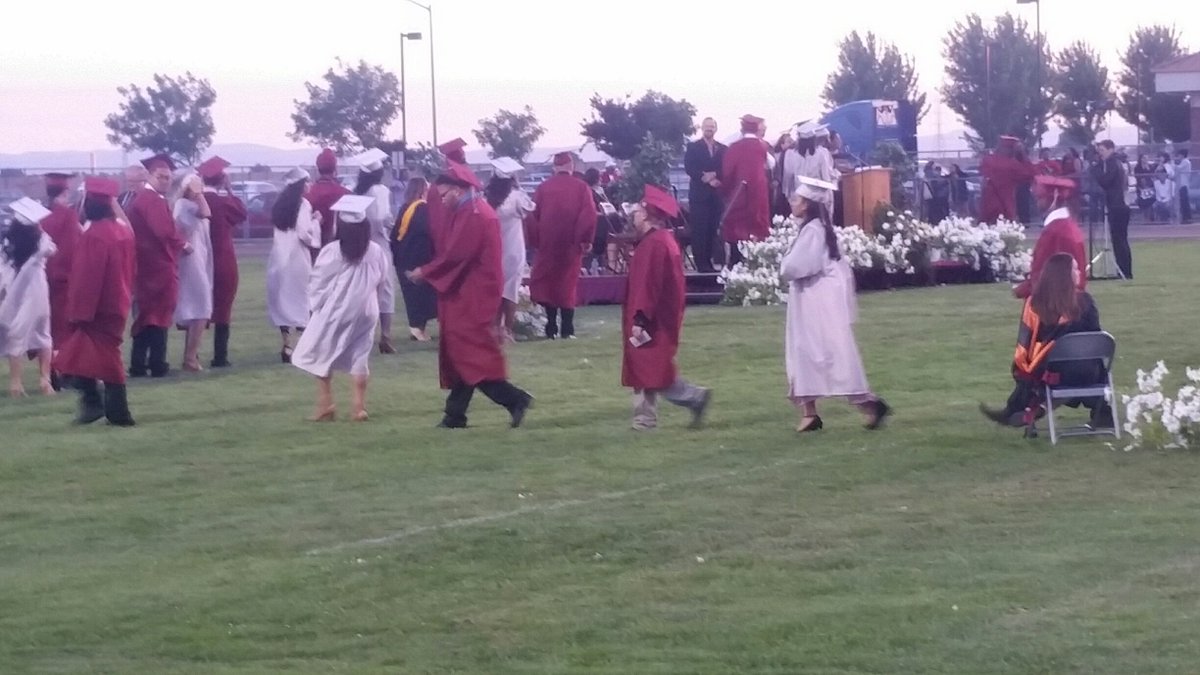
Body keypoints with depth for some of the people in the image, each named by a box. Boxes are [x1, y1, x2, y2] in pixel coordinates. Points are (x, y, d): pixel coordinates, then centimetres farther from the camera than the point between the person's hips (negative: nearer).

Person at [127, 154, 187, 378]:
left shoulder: (140, 198, 15)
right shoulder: (154, 200, -16)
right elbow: (165, 231, -23)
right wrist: (182, 245, -8)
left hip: (145, 266, 9)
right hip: (160, 266, -9)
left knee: (146, 315, 12)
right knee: (160, 316, -3)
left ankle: (138, 364, 11)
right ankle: (157, 364, -2)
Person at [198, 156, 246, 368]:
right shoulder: (224, 201, -15)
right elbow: (242, 214, 2)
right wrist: (230, 190, 1)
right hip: (223, 262, -4)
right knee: (222, 309, 3)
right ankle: (219, 357, 2)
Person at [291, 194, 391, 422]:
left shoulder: (331, 252, -16)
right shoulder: (376, 251, -7)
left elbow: (316, 283, -9)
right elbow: (383, 280, 7)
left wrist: (316, 304, 7)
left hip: (334, 312, -3)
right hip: (366, 312, 3)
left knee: (322, 357, 9)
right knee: (360, 358, 10)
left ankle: (325, 406, 6)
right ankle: (359, 407, 7)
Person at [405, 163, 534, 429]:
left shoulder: (473, 216, -18)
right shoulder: (469, 212, 15)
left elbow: (455, 255, -19)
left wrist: (424, 272, -8)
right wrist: (429, 271, 6)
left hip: (472, 295, -10)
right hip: (467, 292, 10)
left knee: (470, 353, -11)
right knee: (459, 353, 10)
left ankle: (514, 398, -12)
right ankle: (455, 415, 12)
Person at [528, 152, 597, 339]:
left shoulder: (543, 187, 0)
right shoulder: (581, 187, -3)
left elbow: (534, 216, -1)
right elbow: (589, 215, -11)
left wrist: (535, 241, 5)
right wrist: (586, 240, -5)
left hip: (547, 244, 0)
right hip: (571, 244, 0)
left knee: (546, 284, 9)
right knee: (568, 284, 7)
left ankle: (552, 327, 1)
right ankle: (567, 329, 3)